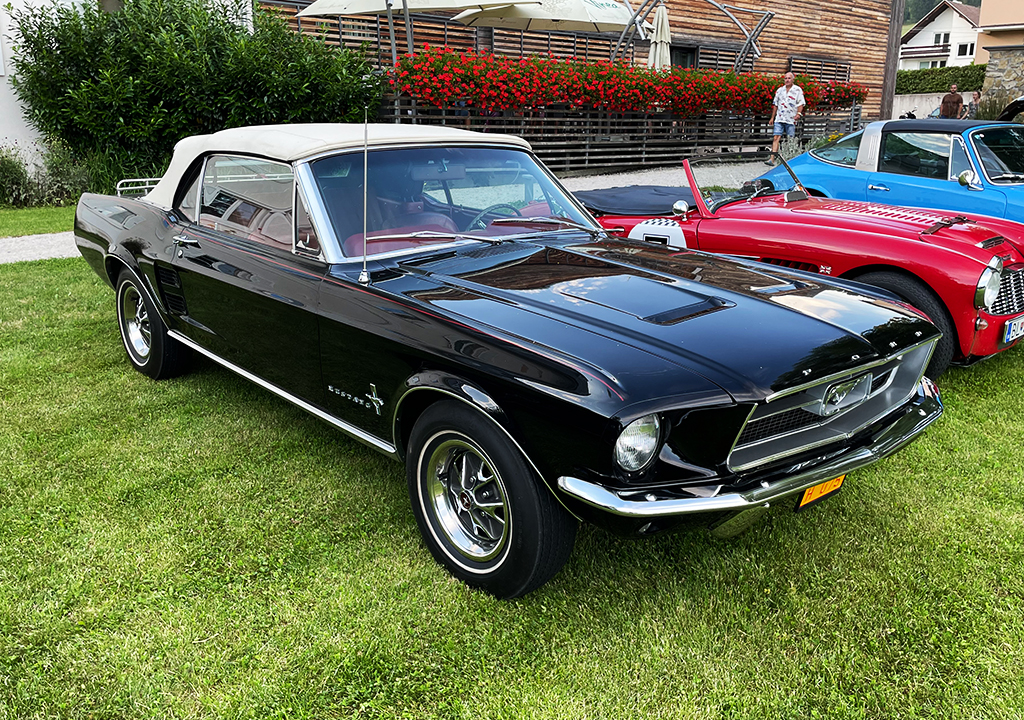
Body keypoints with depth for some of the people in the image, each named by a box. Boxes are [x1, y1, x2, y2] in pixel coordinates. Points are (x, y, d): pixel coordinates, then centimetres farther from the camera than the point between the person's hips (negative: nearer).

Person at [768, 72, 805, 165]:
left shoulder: (797, 90, 3)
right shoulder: (780, 90, 14)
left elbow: (801, 103, -1)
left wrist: (798, 113, -17)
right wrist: (772, 118, 16)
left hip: (791, 120, -3)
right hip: (779, 119, 3)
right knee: (776, 138, -8)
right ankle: (772, 158, -14)